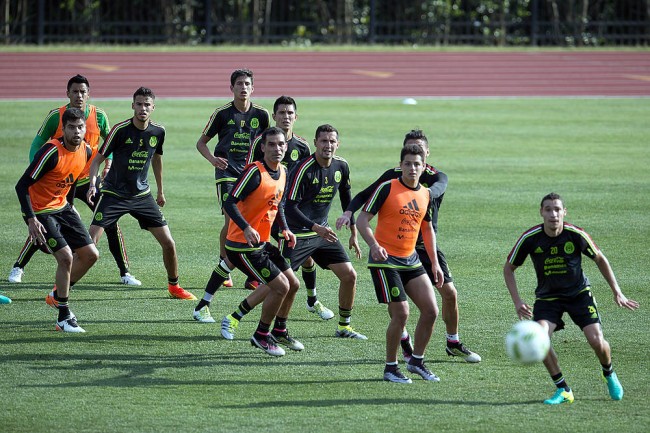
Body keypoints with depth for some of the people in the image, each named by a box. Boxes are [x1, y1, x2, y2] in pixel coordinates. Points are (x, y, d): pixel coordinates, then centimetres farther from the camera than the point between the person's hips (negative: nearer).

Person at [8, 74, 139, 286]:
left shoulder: (98, 116, -6)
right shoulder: (56, 116, -11)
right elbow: (37, 144, -3)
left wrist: (108, 162, -6)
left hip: (88, 180, 1)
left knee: (111, 222, -7)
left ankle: (124, 272, 3)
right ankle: (18, 267, 14)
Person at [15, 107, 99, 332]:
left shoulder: (86, 151, -4)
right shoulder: (52, 152, -27)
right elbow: (22, 186, -25)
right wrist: (31, 219, -29)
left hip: (62, 208, 8)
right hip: (40, 212, -8)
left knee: (90, 254, 5)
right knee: (66, 257, -19)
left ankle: (58, 295, 26)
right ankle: (64, 317, -6)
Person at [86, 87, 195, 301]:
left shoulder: (158, 132, -1)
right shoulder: (121, 130, -15)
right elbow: (98, 159, -10)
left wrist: (160, 191, 25)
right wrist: (93, 184, -26)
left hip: (142, 194, 4)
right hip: (114, 193, -4)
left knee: (168, 243, 0)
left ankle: (174, 286, 22)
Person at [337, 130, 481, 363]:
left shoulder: (437, 177, -8)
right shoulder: (393, 175, -4)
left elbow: (438, 189, -32)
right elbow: (364, 195, 2)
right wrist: (348, 212, -18)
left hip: (426, 244, 1)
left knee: (450, 293, -3)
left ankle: (453, 344, 17)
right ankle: (405, 345, 7)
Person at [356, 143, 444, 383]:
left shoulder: (426, 194, 9)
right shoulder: (387, 188, -10)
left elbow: (427, 229, 21)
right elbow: (362, 220, -11)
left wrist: (434, 263, 16)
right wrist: (374, 245, -27)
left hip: (410, 260, 6)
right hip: (385, 260, -6)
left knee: (431, 310, -1)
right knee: (401, 314, -11)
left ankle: (416, 361, 17)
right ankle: (390, 368, 5)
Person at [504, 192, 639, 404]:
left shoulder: (576, 235, -18)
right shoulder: (530, 238, -17)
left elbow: (600, 259, 0)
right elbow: (509, 268, -1)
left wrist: (617, 292, -1)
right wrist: (517, 301, -11)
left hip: (579, 293, 0)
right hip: (547, 297, 1)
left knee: (597, 341, -15)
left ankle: (609, 375, 22)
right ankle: (563, 390, -9)